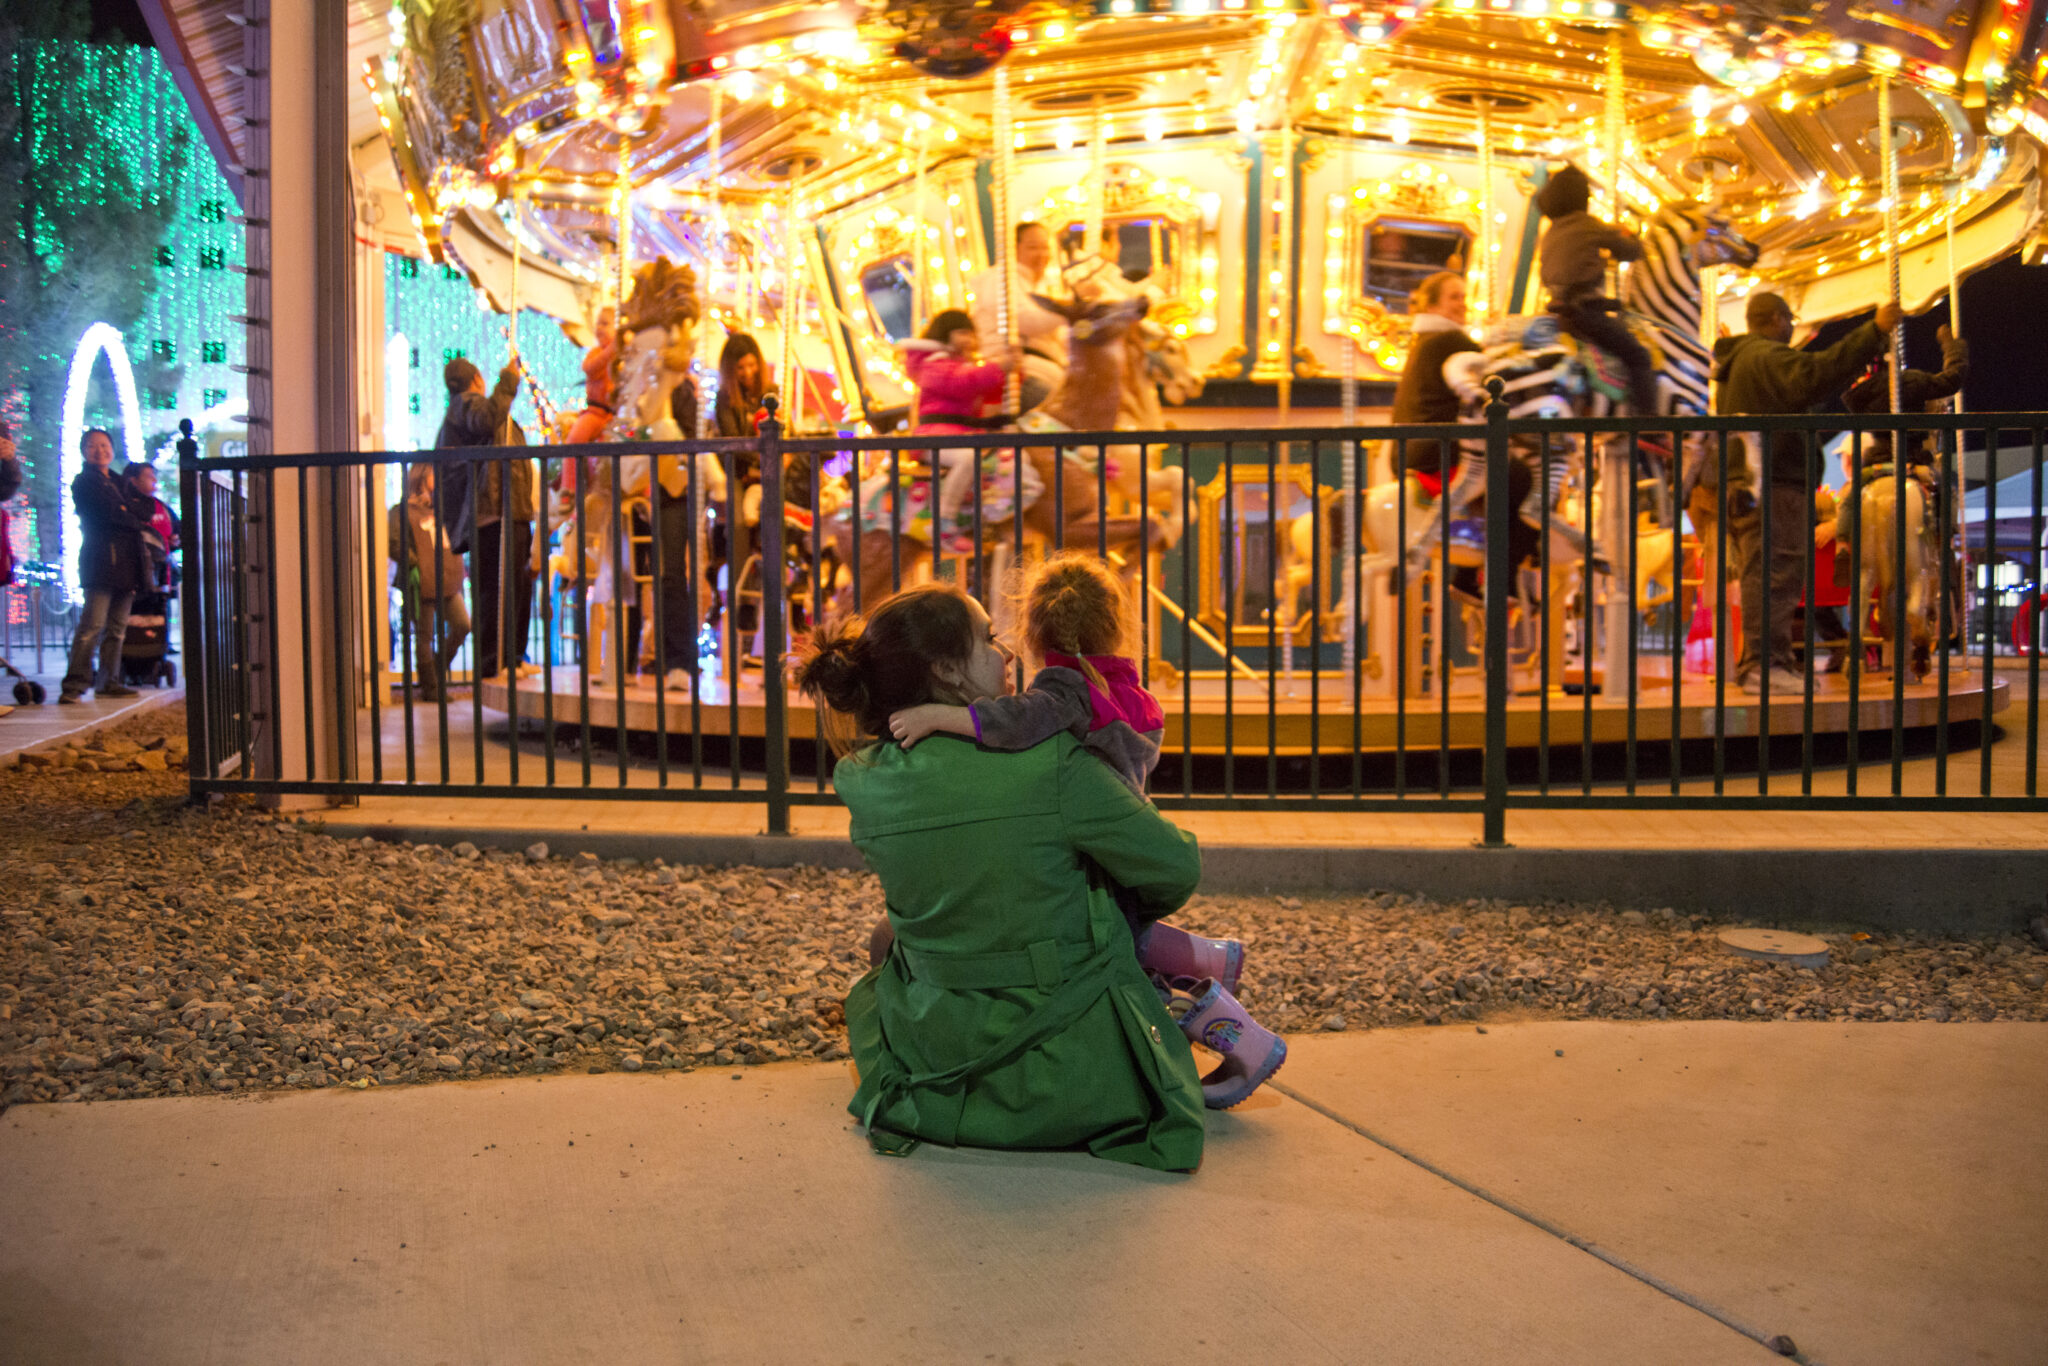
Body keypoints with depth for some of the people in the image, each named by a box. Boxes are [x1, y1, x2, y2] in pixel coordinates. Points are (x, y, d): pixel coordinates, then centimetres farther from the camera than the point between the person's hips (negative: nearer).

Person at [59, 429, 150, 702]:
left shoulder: (118, 483, 26)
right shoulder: (84, 482, 2)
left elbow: (145, 513, 17)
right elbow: (110, 513, -10)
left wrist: (126, 506, -1)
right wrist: (137, 521, 4)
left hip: (126, 563, 7)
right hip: (102, 559, -7)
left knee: (117, 627, 6)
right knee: (93, 624, -15)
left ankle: (108, 681, 11)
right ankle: (74, 684, -15)